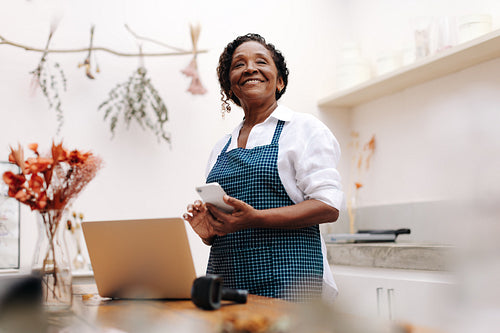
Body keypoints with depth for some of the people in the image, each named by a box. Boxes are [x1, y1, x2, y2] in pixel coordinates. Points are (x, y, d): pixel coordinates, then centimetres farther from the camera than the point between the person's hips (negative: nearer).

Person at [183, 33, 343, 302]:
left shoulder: (305, 129, 3)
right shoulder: (221, 148, 18)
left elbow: (328, 206, -8)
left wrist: (255, 218, -18)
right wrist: (207, 231, -1)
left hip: (285, 281, -4)